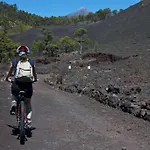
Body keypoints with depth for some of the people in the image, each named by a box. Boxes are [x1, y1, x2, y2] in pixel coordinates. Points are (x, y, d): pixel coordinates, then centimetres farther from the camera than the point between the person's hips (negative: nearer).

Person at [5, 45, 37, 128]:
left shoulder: (14, 61, 9)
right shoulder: (31, 62, 12)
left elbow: (10, 72, 20)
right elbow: (34, 74, 22)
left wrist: (7, 78, 40)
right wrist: (35, 79, 42)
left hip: (17, 84, -1)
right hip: (28, 85, 1)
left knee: (14, 94, 34)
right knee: (28, 103, 19)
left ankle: (13, 104, 8)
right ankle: (29, 120, 9)